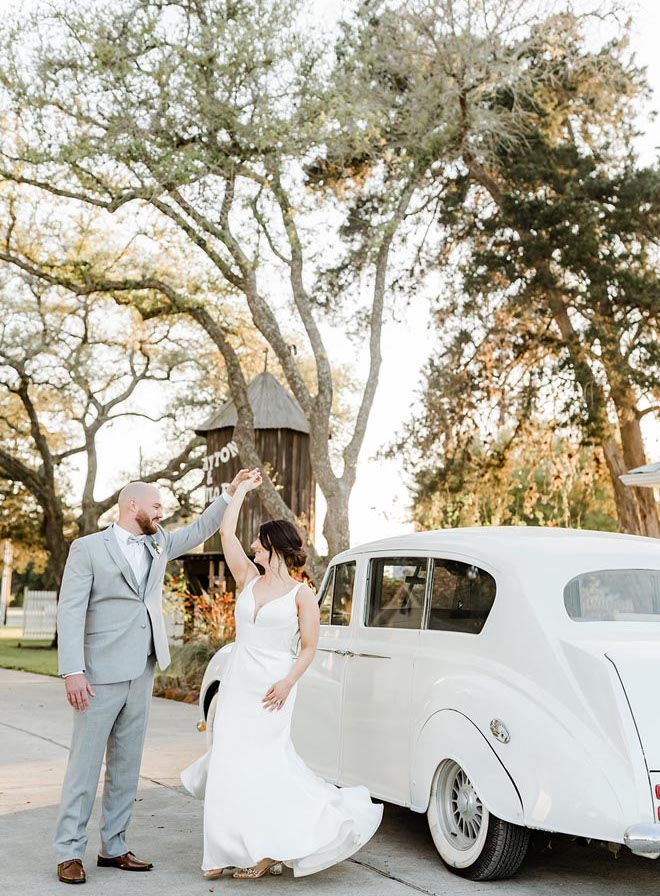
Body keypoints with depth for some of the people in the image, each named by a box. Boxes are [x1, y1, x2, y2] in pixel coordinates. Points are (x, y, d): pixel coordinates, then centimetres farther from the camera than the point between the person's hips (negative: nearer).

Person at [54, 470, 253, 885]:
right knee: (86, 763, -2)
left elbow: (198, 532, 27)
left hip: (142, 675, 6)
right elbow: (71, 611, -11)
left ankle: (114, 847, 18)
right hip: (101, 674, -6)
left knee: (127, 765, 10)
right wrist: (73, 671, -18)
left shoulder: (157, 544, 13)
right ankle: (70, 852, 6)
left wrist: (230, 495, 16)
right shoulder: (88, 548, -6)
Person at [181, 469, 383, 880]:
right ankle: (233, 851, 9)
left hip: (272, 687, -5)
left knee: (259, 763, -6)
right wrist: (242, 489, 17)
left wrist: (288, 683, -17)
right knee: (232, 763, 2)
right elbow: (226, 531, 9)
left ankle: (272, 849, 8)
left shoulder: (302, 594, -3)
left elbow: (309, 647, -4)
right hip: (237, 684, 5)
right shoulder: (249, 579, 10)